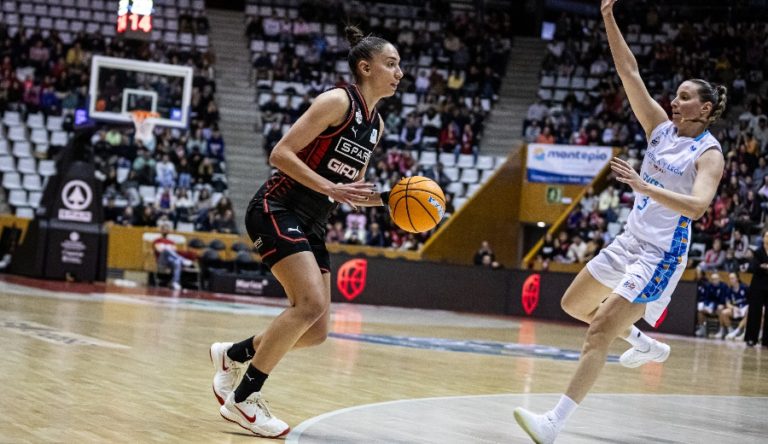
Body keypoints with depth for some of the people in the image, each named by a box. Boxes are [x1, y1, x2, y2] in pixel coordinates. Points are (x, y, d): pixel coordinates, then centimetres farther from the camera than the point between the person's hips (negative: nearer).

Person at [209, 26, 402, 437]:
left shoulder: (376, 124, 13)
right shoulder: (338, 100, -13)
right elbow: (281, 153, -18)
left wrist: (388, 198, 2)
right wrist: (331, 188, -25)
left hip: (311, 225, 9)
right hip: (276, 210, -9)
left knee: (316, 331, 1)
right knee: (311, 304, -23)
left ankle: (232, 354, 23)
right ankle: (241, 399, -13)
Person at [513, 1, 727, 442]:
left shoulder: (709, 154, -13)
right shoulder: (661, 127, 5)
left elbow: (697, 206, -31)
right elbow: (630, 72, 0)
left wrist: (644, 186, -40)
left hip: (661, 253, -8)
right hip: (631, 239, 8)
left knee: (599, 332, -16)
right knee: (574, 303, 19)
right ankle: (646, 344, 37)